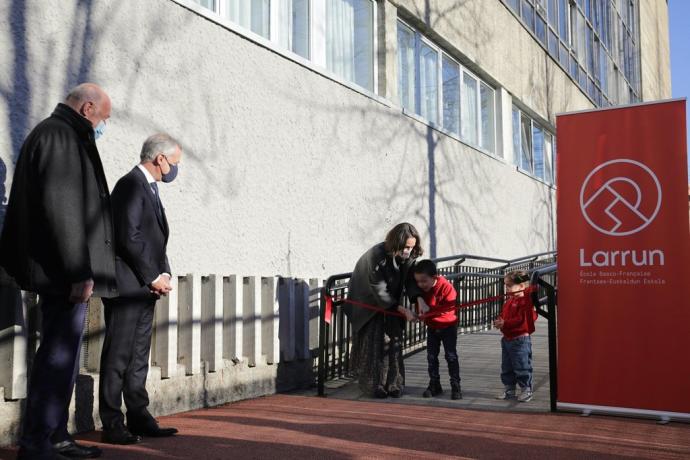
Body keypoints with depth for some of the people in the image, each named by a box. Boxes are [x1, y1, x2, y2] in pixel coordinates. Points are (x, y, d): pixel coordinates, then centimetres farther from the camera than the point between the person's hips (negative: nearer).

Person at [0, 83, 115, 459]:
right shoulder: (58, 136, -11)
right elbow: (61, 209, -21)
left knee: (63, 354, 14)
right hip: (66, 272, -11)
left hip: (63, 273, 11)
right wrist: (79, 271, -21)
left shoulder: (59, 135, 22)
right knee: (59, 355, -6)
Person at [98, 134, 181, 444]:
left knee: (139, 357, 12)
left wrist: (164, 274, 4)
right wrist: (153, 277, -12)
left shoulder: (149, 188, 18)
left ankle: (139, 419, 19)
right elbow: (129, 238, -18)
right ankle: (112, 425, 5)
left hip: (145, 288, 9)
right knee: (118, 357, -3)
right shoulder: (131, 185, -11)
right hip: (127, 286, -9)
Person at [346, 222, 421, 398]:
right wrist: (401, 309, -25)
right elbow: (379, 291, -27)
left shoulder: (409, 256, -14)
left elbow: (411, 279, -6)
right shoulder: (377, 256, -33)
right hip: (368, 301, -5)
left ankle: (393, 384, 9)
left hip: (391, 301, 6)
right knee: (373, 341, -6)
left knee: (394, 341, 1)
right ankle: (373, 386, 4)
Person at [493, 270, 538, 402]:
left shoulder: (525, 301, -16)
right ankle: (509, 390, 25)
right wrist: (499, 321, -5)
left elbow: (521, 319, -24)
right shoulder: (509, 301, 12)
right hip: (506, 339, 9)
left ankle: (526, 390, 14)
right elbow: (503, 315, 17)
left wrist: (505, 323, -24)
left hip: (520, 340, -9)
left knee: (522, 367, 1)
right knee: (506, 367, 15)